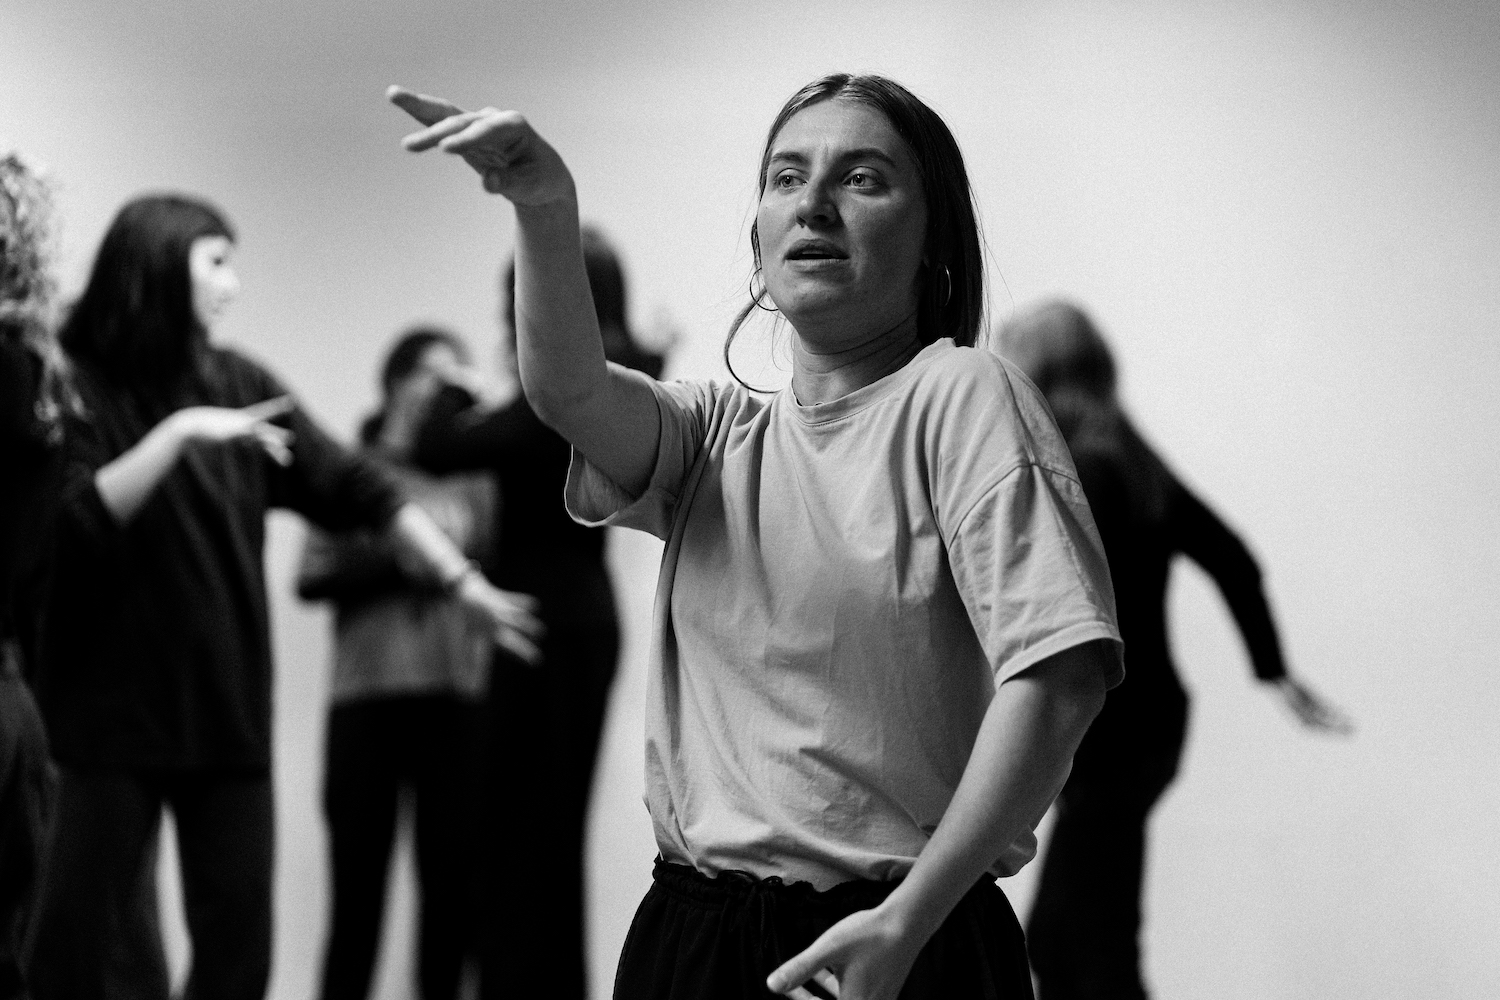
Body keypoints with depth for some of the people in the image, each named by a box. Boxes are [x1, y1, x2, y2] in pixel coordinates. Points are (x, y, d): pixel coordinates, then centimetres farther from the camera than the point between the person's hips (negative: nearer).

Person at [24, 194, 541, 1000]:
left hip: (227, 710, 5)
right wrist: (178, 433, -23)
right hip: (110, 705, -5)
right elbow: (74, 519, -18)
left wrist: (464, 582, 2)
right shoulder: (77, 389, -5)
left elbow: (355, 489, 7)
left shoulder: (239, 386, 8)